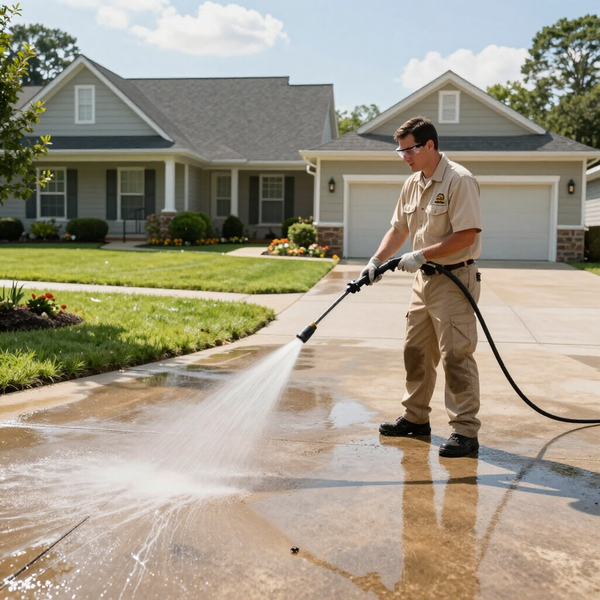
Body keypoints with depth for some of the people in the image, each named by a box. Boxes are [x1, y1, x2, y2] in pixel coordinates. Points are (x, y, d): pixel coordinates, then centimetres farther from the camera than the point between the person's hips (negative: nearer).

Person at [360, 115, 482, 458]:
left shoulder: (459, 180, -15)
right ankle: (416, 419, 28)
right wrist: (376, 261, 4)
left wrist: (422, 255, -21)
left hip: (455, 279, -9)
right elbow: (399, 229, 17)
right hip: (425, 279, 9)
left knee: (456, 356, -7)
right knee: (416, 352, 14)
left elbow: (467, 234, -21)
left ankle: (466, 432, 1)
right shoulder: (412, 184, 11)